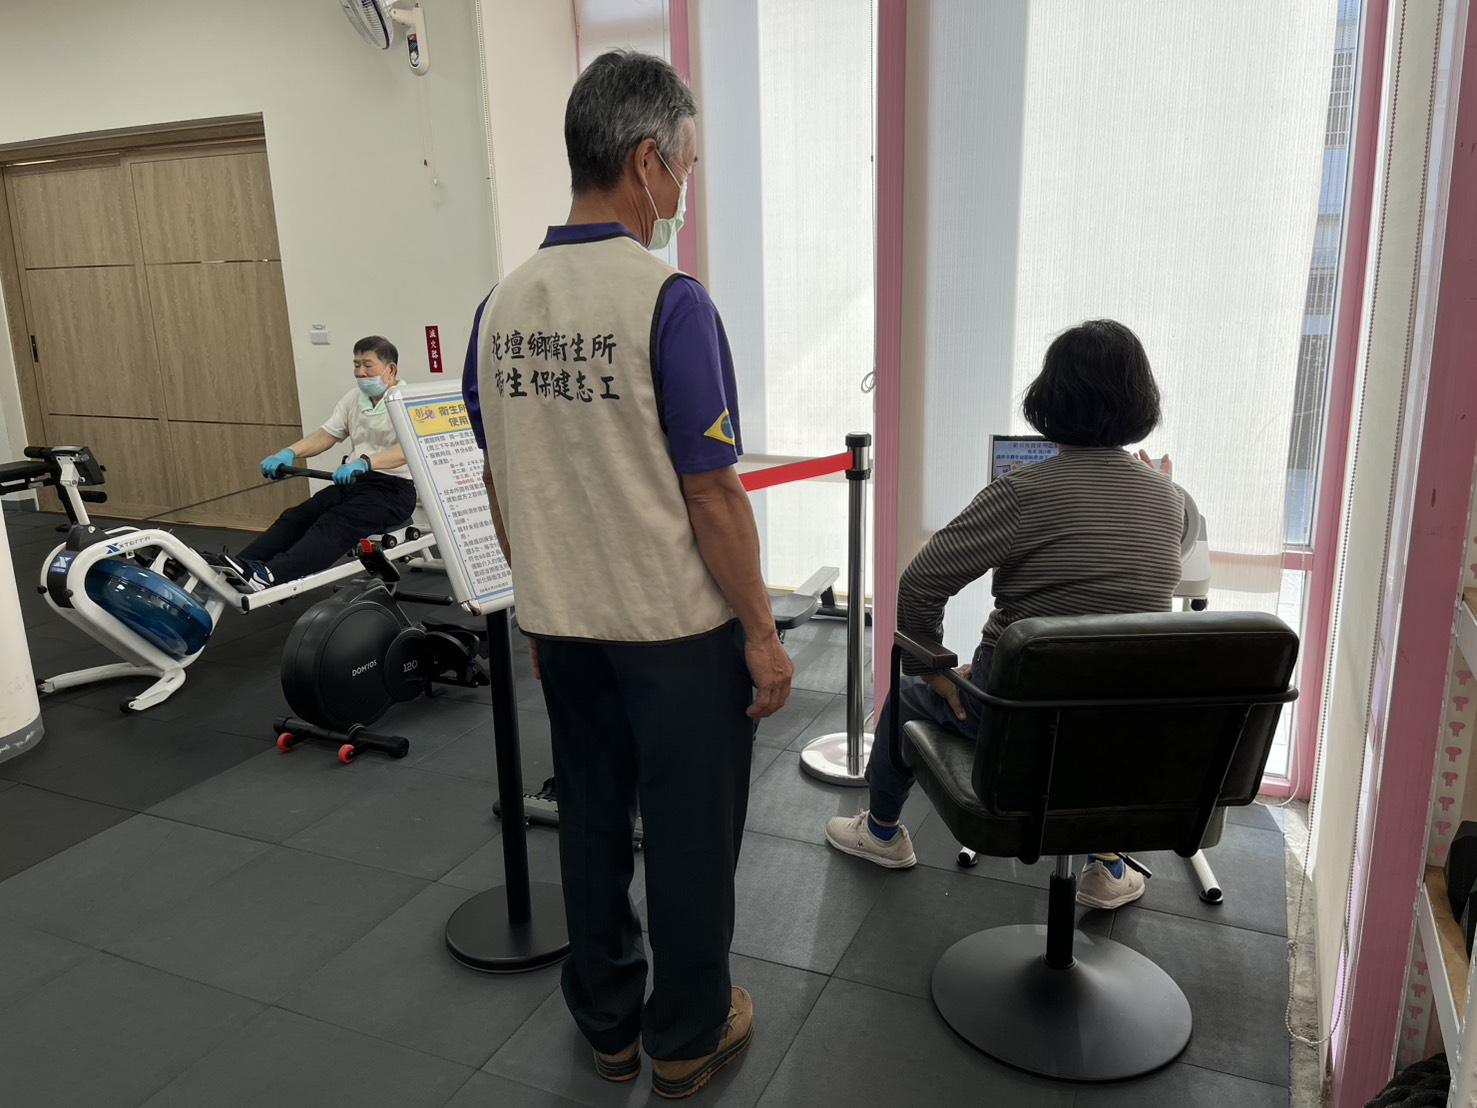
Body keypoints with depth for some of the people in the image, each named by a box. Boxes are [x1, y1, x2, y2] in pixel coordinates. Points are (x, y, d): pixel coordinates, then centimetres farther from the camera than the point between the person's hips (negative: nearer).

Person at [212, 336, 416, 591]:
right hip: (353, 482, 8)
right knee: (297, 516, -15)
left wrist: (365, 462, -42)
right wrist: (289, 453, -9)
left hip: (393, 487, -8)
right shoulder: (353, 398, 14)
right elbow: (326, 435, 9)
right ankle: (237, 565, -27)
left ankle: (270, 575, -48)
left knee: (336, 523, -31)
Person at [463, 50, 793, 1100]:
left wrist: (539, 602, 18)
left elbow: (500, 485, 7)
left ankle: (609, 1021, 36)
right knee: (688, 835, 11)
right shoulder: (669, 301, -19)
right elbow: (713, 494, -18)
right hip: (678, 623, -6)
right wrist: (764, 636, -8)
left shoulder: (502, 305, 1)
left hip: (562, 623, 6)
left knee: (591, 821, 19)